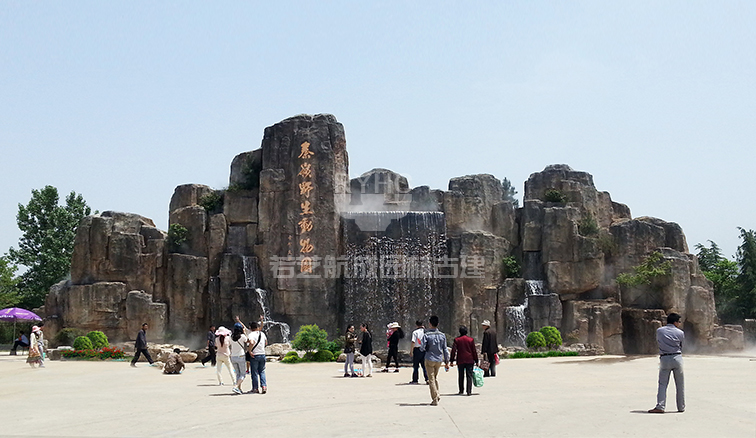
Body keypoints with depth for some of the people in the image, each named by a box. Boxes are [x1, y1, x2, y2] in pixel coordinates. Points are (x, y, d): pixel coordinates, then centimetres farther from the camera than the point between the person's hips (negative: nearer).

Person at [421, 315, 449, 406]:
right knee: (435, 377, 23)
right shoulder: (442, 335, 1)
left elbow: (422, 347, -14)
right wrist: (446, 362, 10)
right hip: (439, 359, 4)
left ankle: (435, 399, -1)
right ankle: (437, 395, 18)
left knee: (431, 379, 1)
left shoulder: (427, 335, -10)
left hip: (430, 359, -4)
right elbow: (445, 349, 4)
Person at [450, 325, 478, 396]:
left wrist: (452, 361, 0)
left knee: (461, 376, 12)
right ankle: (469, 391, -5)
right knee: (469, 376, 1)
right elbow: (474, 351, 2)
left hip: (460, 361, 0)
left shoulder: (457, 340, -1)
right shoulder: (471, 339, 1)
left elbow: (453, 351, -4)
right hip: (470, 361, 0)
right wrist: (476, 361, 8)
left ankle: (461, 391, 17)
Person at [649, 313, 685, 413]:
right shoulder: (680, 333, 0)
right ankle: (681, 407, 17)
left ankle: (660, 407, -10)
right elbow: (681, 346, 9)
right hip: (677, 357, 0)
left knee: (662, 384, 1)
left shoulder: (659, 331, 4)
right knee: (680, 384, 10)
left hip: (664, 359, 1)